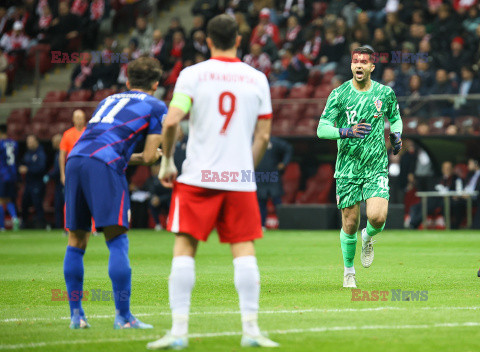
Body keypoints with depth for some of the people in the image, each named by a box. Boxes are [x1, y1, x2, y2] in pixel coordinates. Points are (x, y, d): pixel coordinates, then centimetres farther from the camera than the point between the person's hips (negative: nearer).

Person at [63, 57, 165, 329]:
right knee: (117, 241, -3)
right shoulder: (156, 107, 16)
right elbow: (150, 157, 9)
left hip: (75, 160, 6)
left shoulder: (109, 100, 32)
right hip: (104, 166, -6)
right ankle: (123, 316, -6)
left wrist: (131, 157, 41)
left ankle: (76, 314, 13)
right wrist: (146, 156, 32)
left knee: (76, 242, 12)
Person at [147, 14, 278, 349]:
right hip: (240, 180, 2)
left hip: (197, 177, -2)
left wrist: (167, 163, 3)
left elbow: (171, 121, -11)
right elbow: (263, 136, 9)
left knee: (184, 249, 2)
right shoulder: (257, 79, 7)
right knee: (244, 249, 5)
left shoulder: (192, 74, -1)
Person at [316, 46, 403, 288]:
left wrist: (396, 134, 4)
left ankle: (368, 237, 20)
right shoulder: (339, 94, -5)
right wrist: (347, 131, -23)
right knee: (350, 224, 2)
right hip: (348, 167, -1)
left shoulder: (385, 93, 2)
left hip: (377, 166, 1)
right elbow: (321, 129, -8)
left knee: (377, 217, -18)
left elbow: (395, 117, 24)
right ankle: (349, 271, 26)